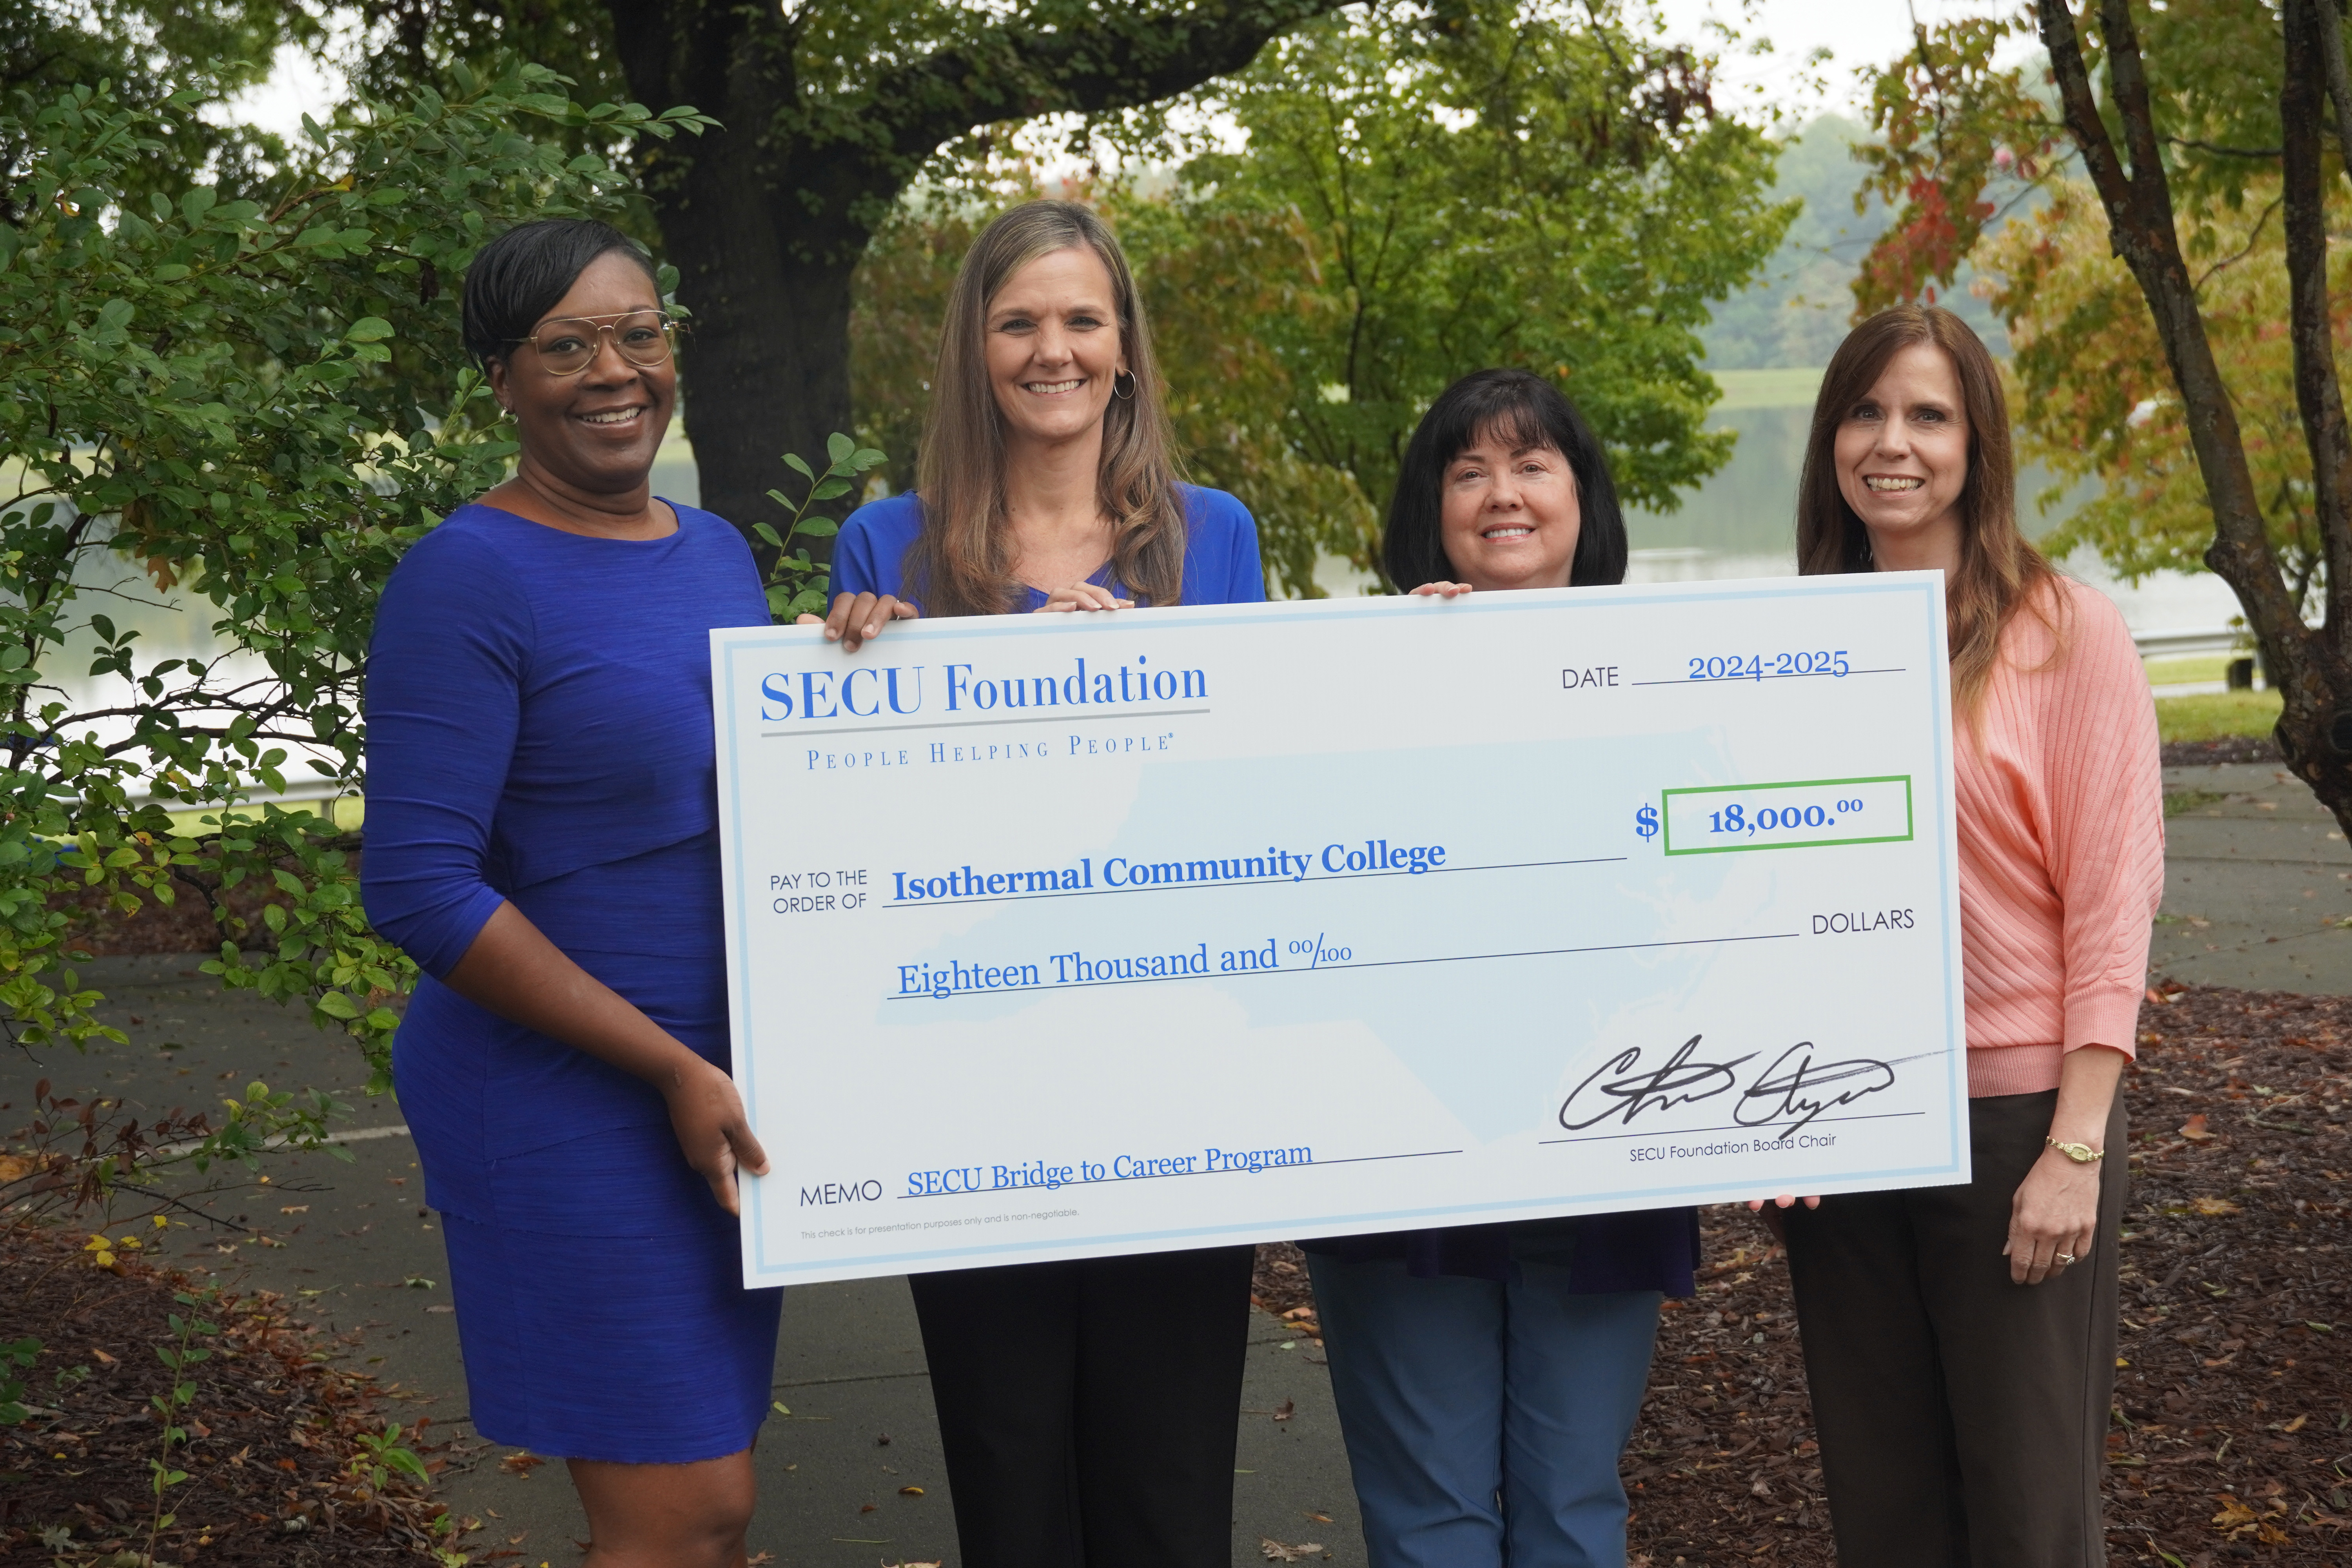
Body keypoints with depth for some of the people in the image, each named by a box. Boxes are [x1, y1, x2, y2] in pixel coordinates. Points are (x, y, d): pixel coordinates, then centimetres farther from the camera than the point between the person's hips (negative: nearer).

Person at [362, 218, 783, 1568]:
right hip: (565, 1097, -7)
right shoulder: (473, 575, -13)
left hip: (724, 1088, 8)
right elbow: (418, 885, -18)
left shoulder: (717, 552, 11)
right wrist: (670, 1070, -18)